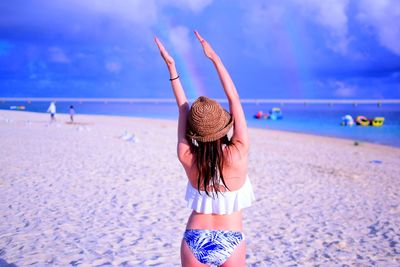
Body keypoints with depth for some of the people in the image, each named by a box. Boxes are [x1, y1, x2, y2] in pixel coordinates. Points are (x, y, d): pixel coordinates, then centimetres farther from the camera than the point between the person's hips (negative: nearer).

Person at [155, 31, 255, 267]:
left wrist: (171, 66, 2)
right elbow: (235, 99, -13)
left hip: (194, 241, 1)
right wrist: (215, 58, -8)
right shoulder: (238, 154, -21)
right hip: (231, 242, -1)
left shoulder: (188, 158, -16)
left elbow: (183, 108, -4)